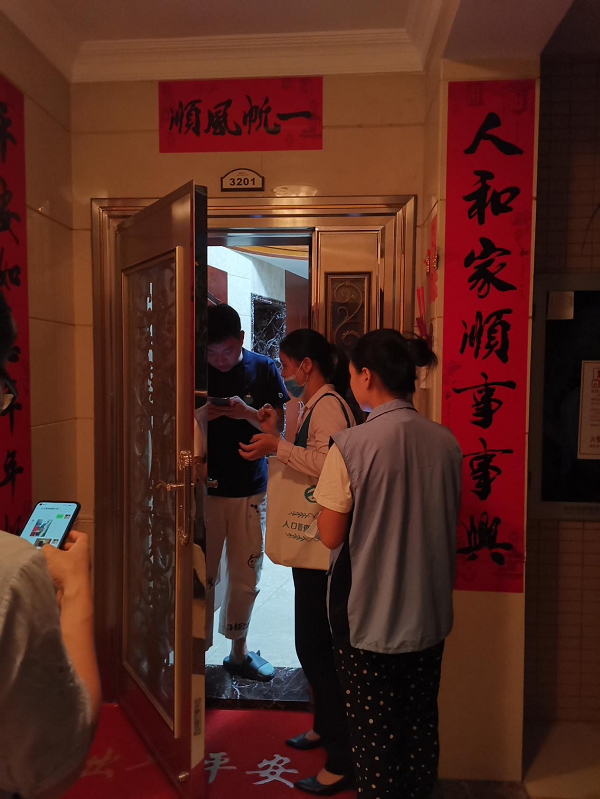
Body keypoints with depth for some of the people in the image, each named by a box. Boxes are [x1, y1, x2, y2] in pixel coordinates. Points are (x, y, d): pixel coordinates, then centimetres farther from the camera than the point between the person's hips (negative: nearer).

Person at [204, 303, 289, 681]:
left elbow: (279, 427, -3)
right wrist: (201, 417, -19)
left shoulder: (264, 370, 0)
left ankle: (239, 652, 31)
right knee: (203, 576, 4)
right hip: (206, 489, -1)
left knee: (246, 577, 11)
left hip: (250, 490, 2)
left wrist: (247, 413, -21)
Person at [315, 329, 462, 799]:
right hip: (429, 613, 5)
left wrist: (332, 496, 1)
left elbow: (331, 536, -14)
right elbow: (449, 525, 7)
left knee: (374, 730, 15)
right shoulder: (447, 443, -5)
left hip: (368, 616, -4)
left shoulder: (352, 446, -21)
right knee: (421, 724, 22)